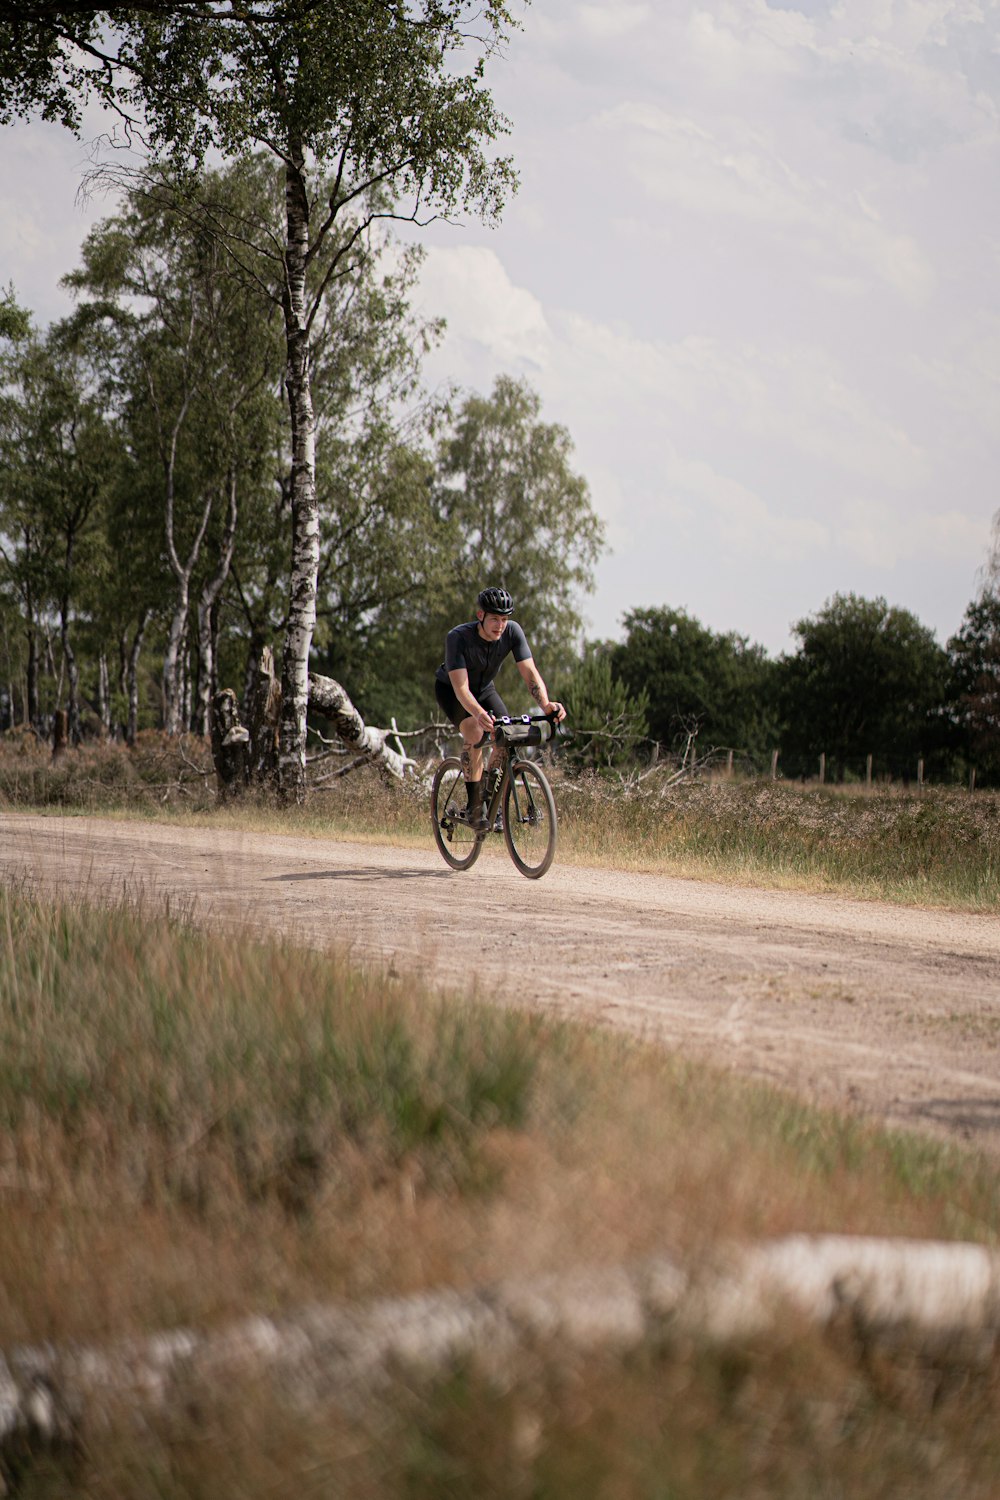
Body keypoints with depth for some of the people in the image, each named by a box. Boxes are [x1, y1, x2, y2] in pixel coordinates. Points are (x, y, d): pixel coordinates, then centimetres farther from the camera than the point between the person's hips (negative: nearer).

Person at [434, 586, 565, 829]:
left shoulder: (512, 632, -25)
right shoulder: (458, 638, -35)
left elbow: (530, 672, -29)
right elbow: (461, 687, -42)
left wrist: (545, 704, -48)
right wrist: (479, 713, -62)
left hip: (484, 688, 4)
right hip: (450, 689, -4)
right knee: (475, 733, -31)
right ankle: (474, 806, -23)